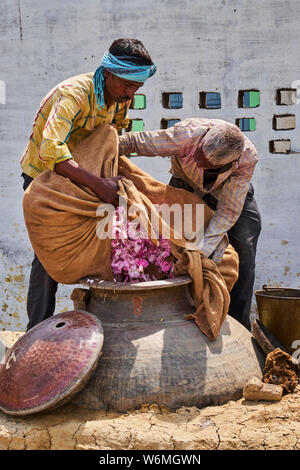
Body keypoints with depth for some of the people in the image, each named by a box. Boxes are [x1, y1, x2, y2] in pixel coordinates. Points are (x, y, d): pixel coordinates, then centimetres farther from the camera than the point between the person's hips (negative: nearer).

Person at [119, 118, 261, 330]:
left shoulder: (247, 159, -38)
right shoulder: (186, 134, -41)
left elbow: (228, 210, -33)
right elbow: (132, 142, -31)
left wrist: (202, 251, -41)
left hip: (231, 192, 0)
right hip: (186, 185, 0)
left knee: (245, 244, -14)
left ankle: (237, 322, -3)